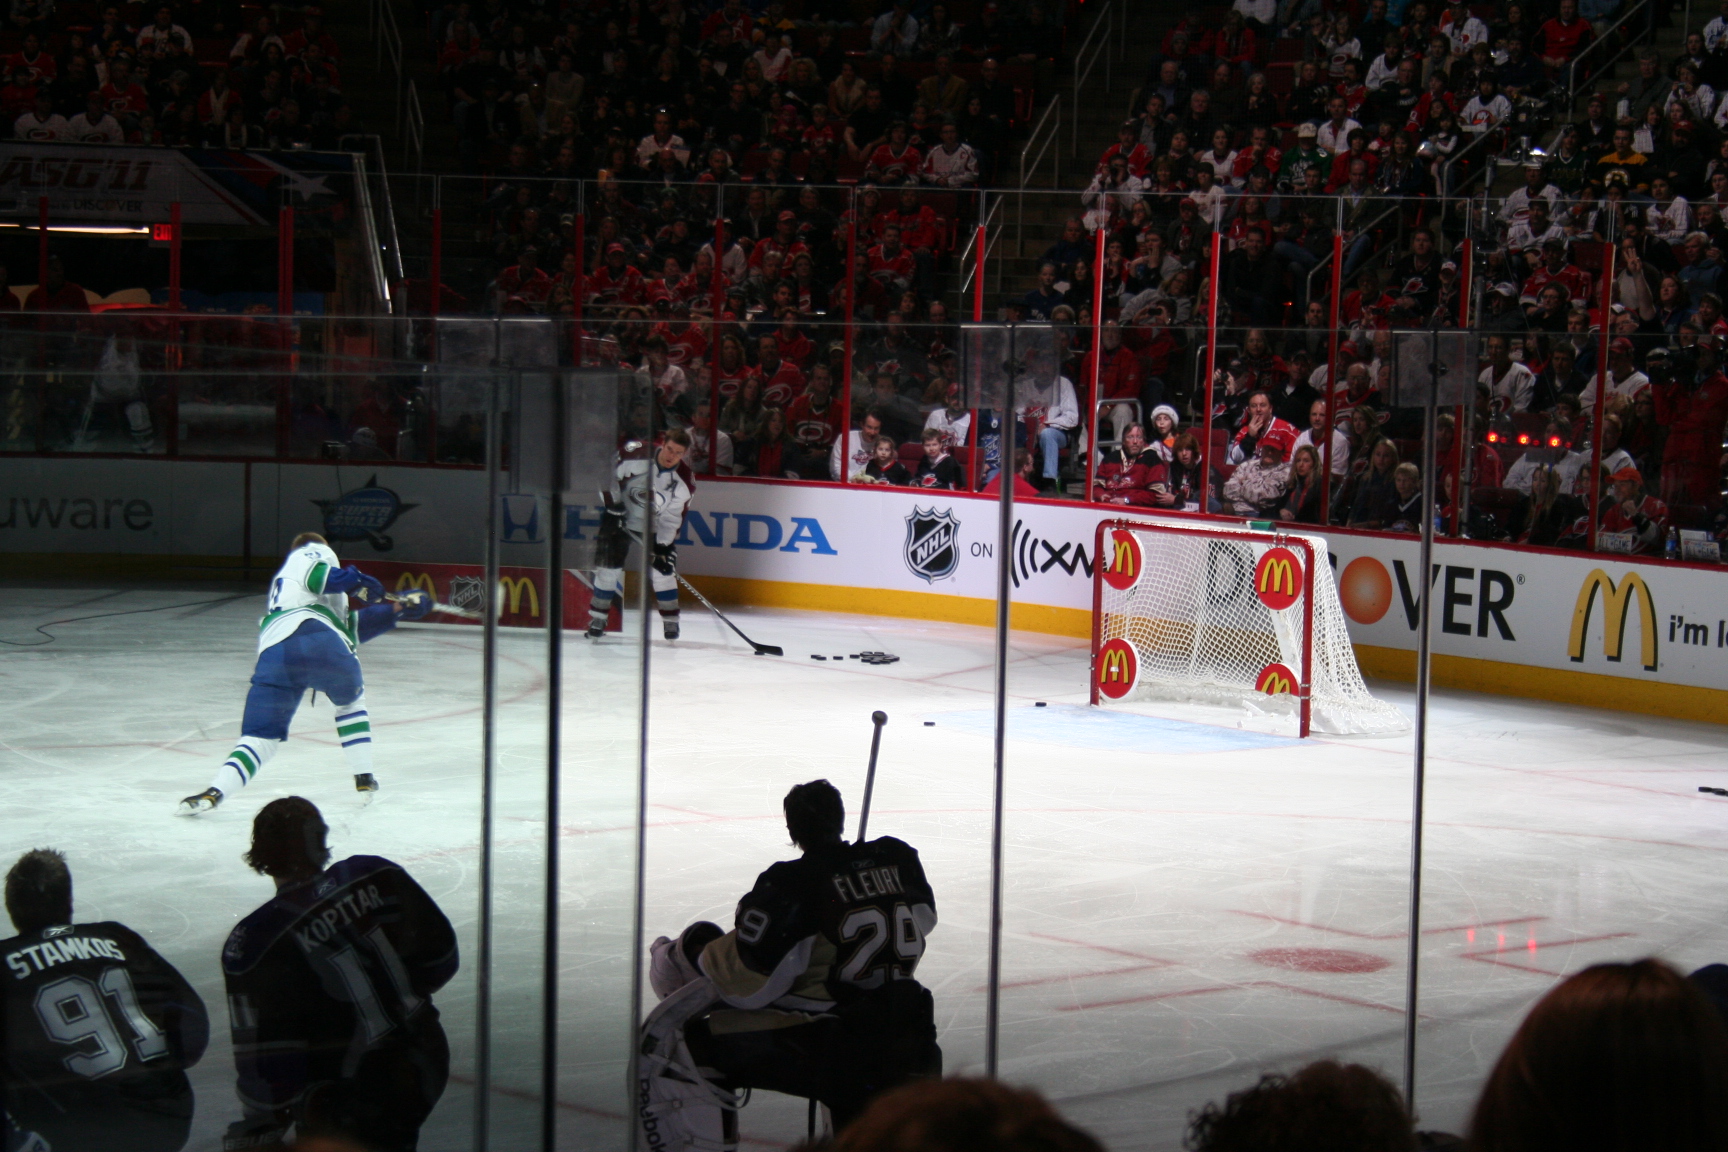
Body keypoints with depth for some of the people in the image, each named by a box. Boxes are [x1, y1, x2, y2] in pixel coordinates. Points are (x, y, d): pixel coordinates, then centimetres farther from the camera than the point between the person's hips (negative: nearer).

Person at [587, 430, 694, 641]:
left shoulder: (684, 482, -17)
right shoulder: (637, 456, -24)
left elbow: (672, 518, -12)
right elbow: (609, 475, -10)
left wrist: (663, 547, -19)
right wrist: (612, 504, -14)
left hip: (653, 526, 1)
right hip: (619, 518, -1)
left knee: (662, 569, -6)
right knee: (608, 567, -6)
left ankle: (670, 621, 12)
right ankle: (598, 619, 7)